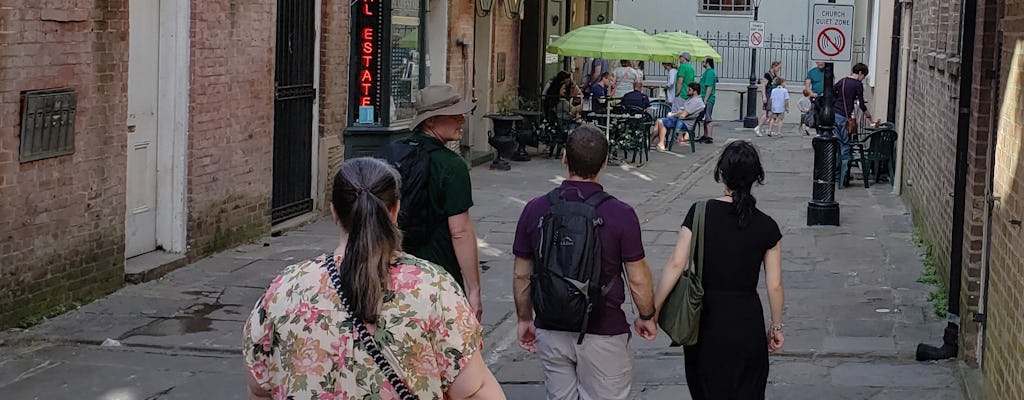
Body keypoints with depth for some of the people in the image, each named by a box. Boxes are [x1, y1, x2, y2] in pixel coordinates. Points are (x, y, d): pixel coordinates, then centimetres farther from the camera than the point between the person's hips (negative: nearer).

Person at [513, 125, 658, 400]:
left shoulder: (535, 210, -6)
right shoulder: (620, 214, -15)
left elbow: (521, 276, 2)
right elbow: (638, 280, -9)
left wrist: (525, 319, 16)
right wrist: (646, 317, 9)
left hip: (551, 330, 3)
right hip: (602, 333, -3)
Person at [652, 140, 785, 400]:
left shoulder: (700, 213, -8)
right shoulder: (766, 227, -6)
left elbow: (676, 264, -12)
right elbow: (774, 285, -3)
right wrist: (776, 326, 11)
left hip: (704, 318, 0)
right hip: (746, 320, 0)